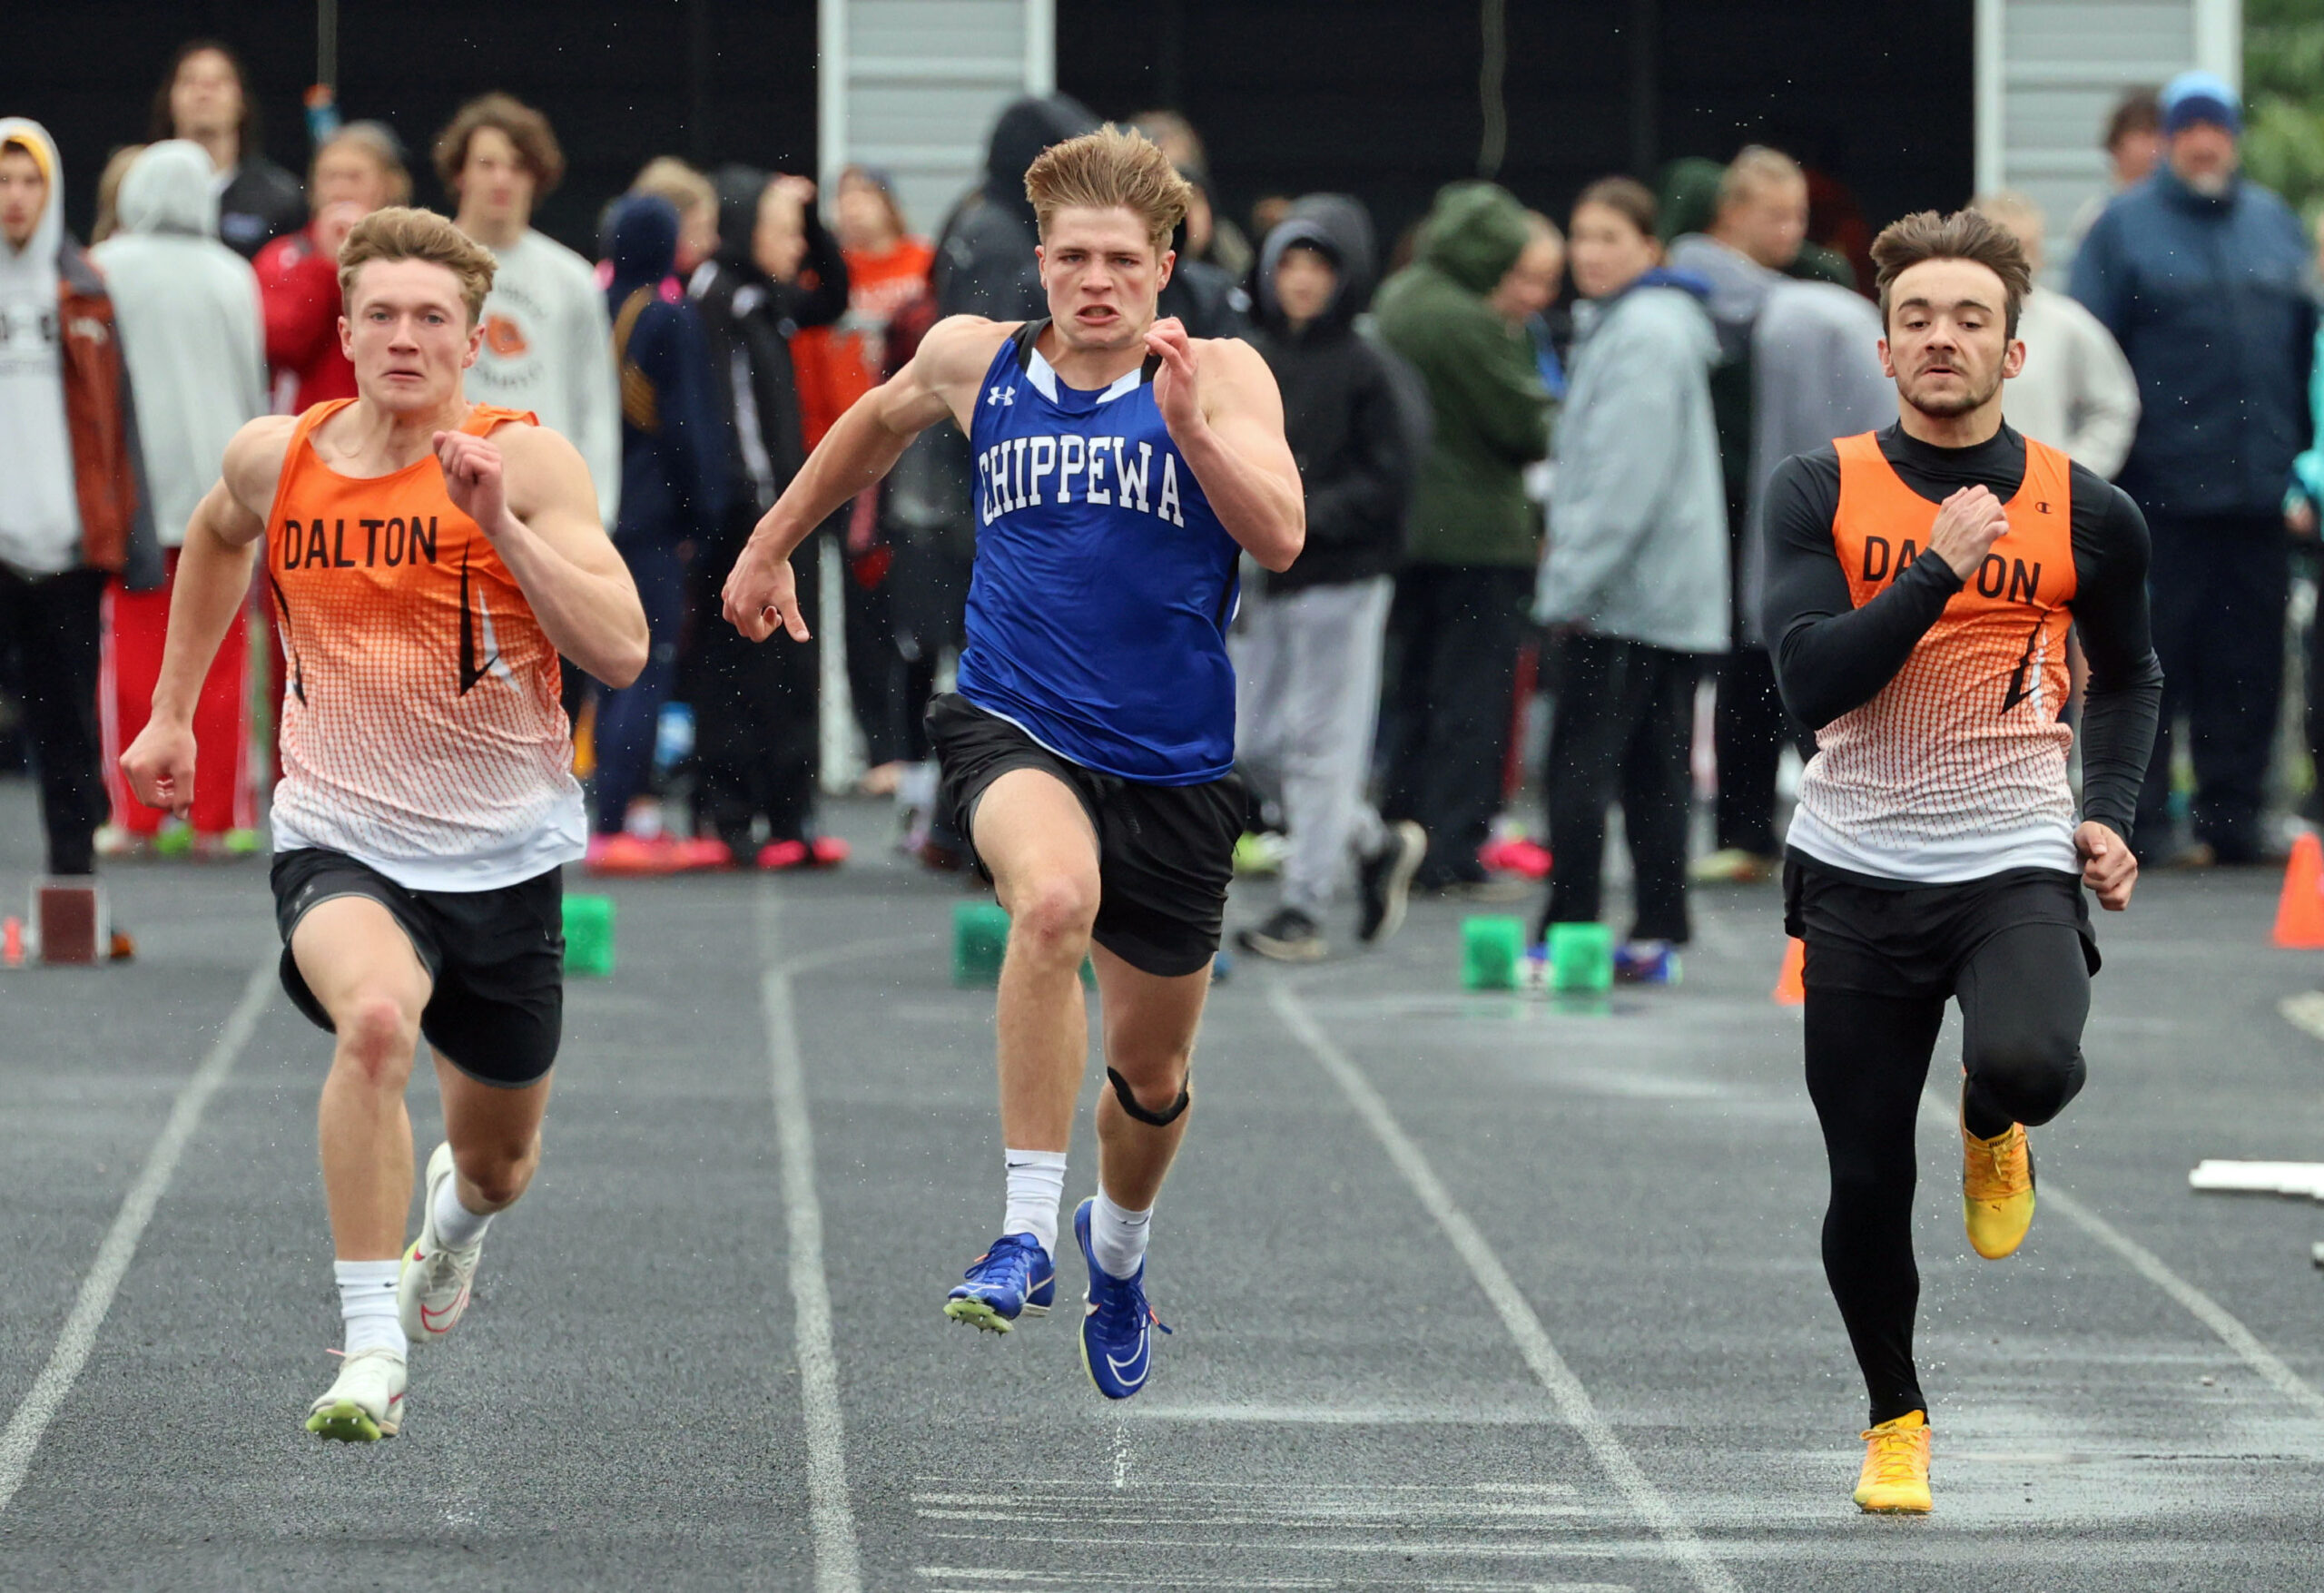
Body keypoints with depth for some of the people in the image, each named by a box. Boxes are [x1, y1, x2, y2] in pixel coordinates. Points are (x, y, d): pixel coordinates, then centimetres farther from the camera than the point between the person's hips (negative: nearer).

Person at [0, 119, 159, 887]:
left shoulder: (82, 289, 10)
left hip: (69, 544, 3)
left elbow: (117, 417, 13)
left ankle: (75, 875, 13)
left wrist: (136, 538, 9)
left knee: (70, 734, 7)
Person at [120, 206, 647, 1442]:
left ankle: (456, 1213, 59)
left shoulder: (528, 462, -11)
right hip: (341, 840, 0)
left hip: (505, 854, 0)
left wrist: (497, 521, -28)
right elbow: (218, 537, 23)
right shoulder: (275, 459, -3)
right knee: (374, 1018, -35)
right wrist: (171, 710, 24)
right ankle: (372, 1354, -29)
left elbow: (620, 654, -21)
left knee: (499, 1161, 17)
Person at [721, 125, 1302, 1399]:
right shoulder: (974, 360, 2)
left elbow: (1278, 539, -18)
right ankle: (1028, 1229, -33)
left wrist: (1189, 426, -31)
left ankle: (1117, 1244, 48)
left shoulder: (1221, 377, -4)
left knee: (1152, 1069, 14)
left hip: (1173, 766, 1)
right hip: (1014, 730, -1)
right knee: (1053, 899, -36)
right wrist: (773, 543, 30)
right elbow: (883, 419, 25)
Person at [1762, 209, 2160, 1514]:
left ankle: (1996, 1131, 8)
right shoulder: (1822, 492, -2)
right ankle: (1896, 1419, 29)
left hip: (2017, 865, -1)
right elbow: (1811, 678, -13)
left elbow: (2130, 674, 19)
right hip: (1860, 869, 1)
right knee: (1866, 1183, 3)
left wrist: (2112, 815, 5)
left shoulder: (2088, 513, 1)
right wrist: (1940, 568, -20)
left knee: (2030, 1065, -31)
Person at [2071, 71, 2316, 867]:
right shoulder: (2124, 228, 1)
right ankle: (2143, 819, 4)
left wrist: (2300, 461, 12)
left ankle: (2236, 815, 13)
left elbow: (2305, 342, 18)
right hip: (2164, 493, -4)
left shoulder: (2275, 225, 14)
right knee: (2153, 659, -2)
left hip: (2257, 494, 4)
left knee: (2249, 662, 6)